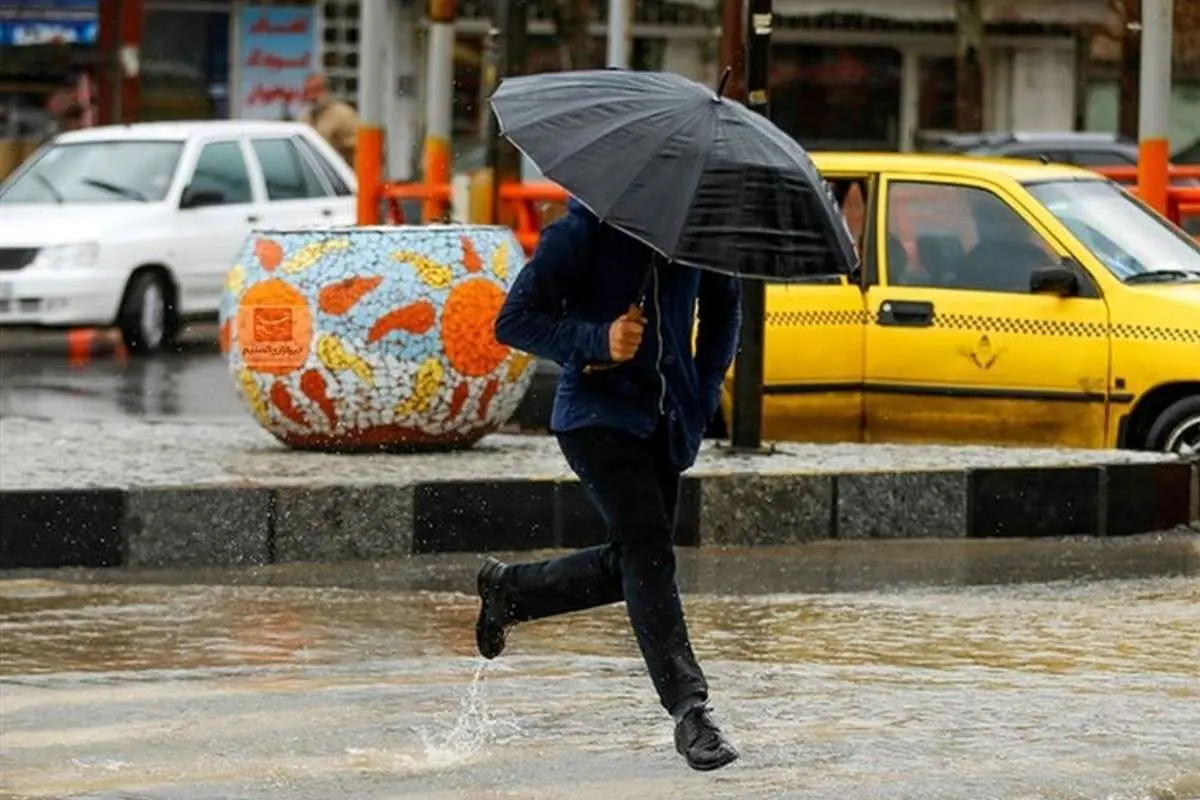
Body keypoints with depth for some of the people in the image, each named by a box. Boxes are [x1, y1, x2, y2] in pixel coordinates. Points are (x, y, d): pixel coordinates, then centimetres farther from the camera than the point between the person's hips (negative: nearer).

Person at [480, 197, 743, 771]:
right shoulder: (582, 233, -12)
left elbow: (722, 306, 21)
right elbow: (514, 321, -11)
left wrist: (706, 389, 10)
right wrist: (596, 341, -24)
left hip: (668, 421, 6)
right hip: (598, 416, -6)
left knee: (630, 564, 13)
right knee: (648, 549, -19)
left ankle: (508, 589, 37)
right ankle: (689, 711, -23)